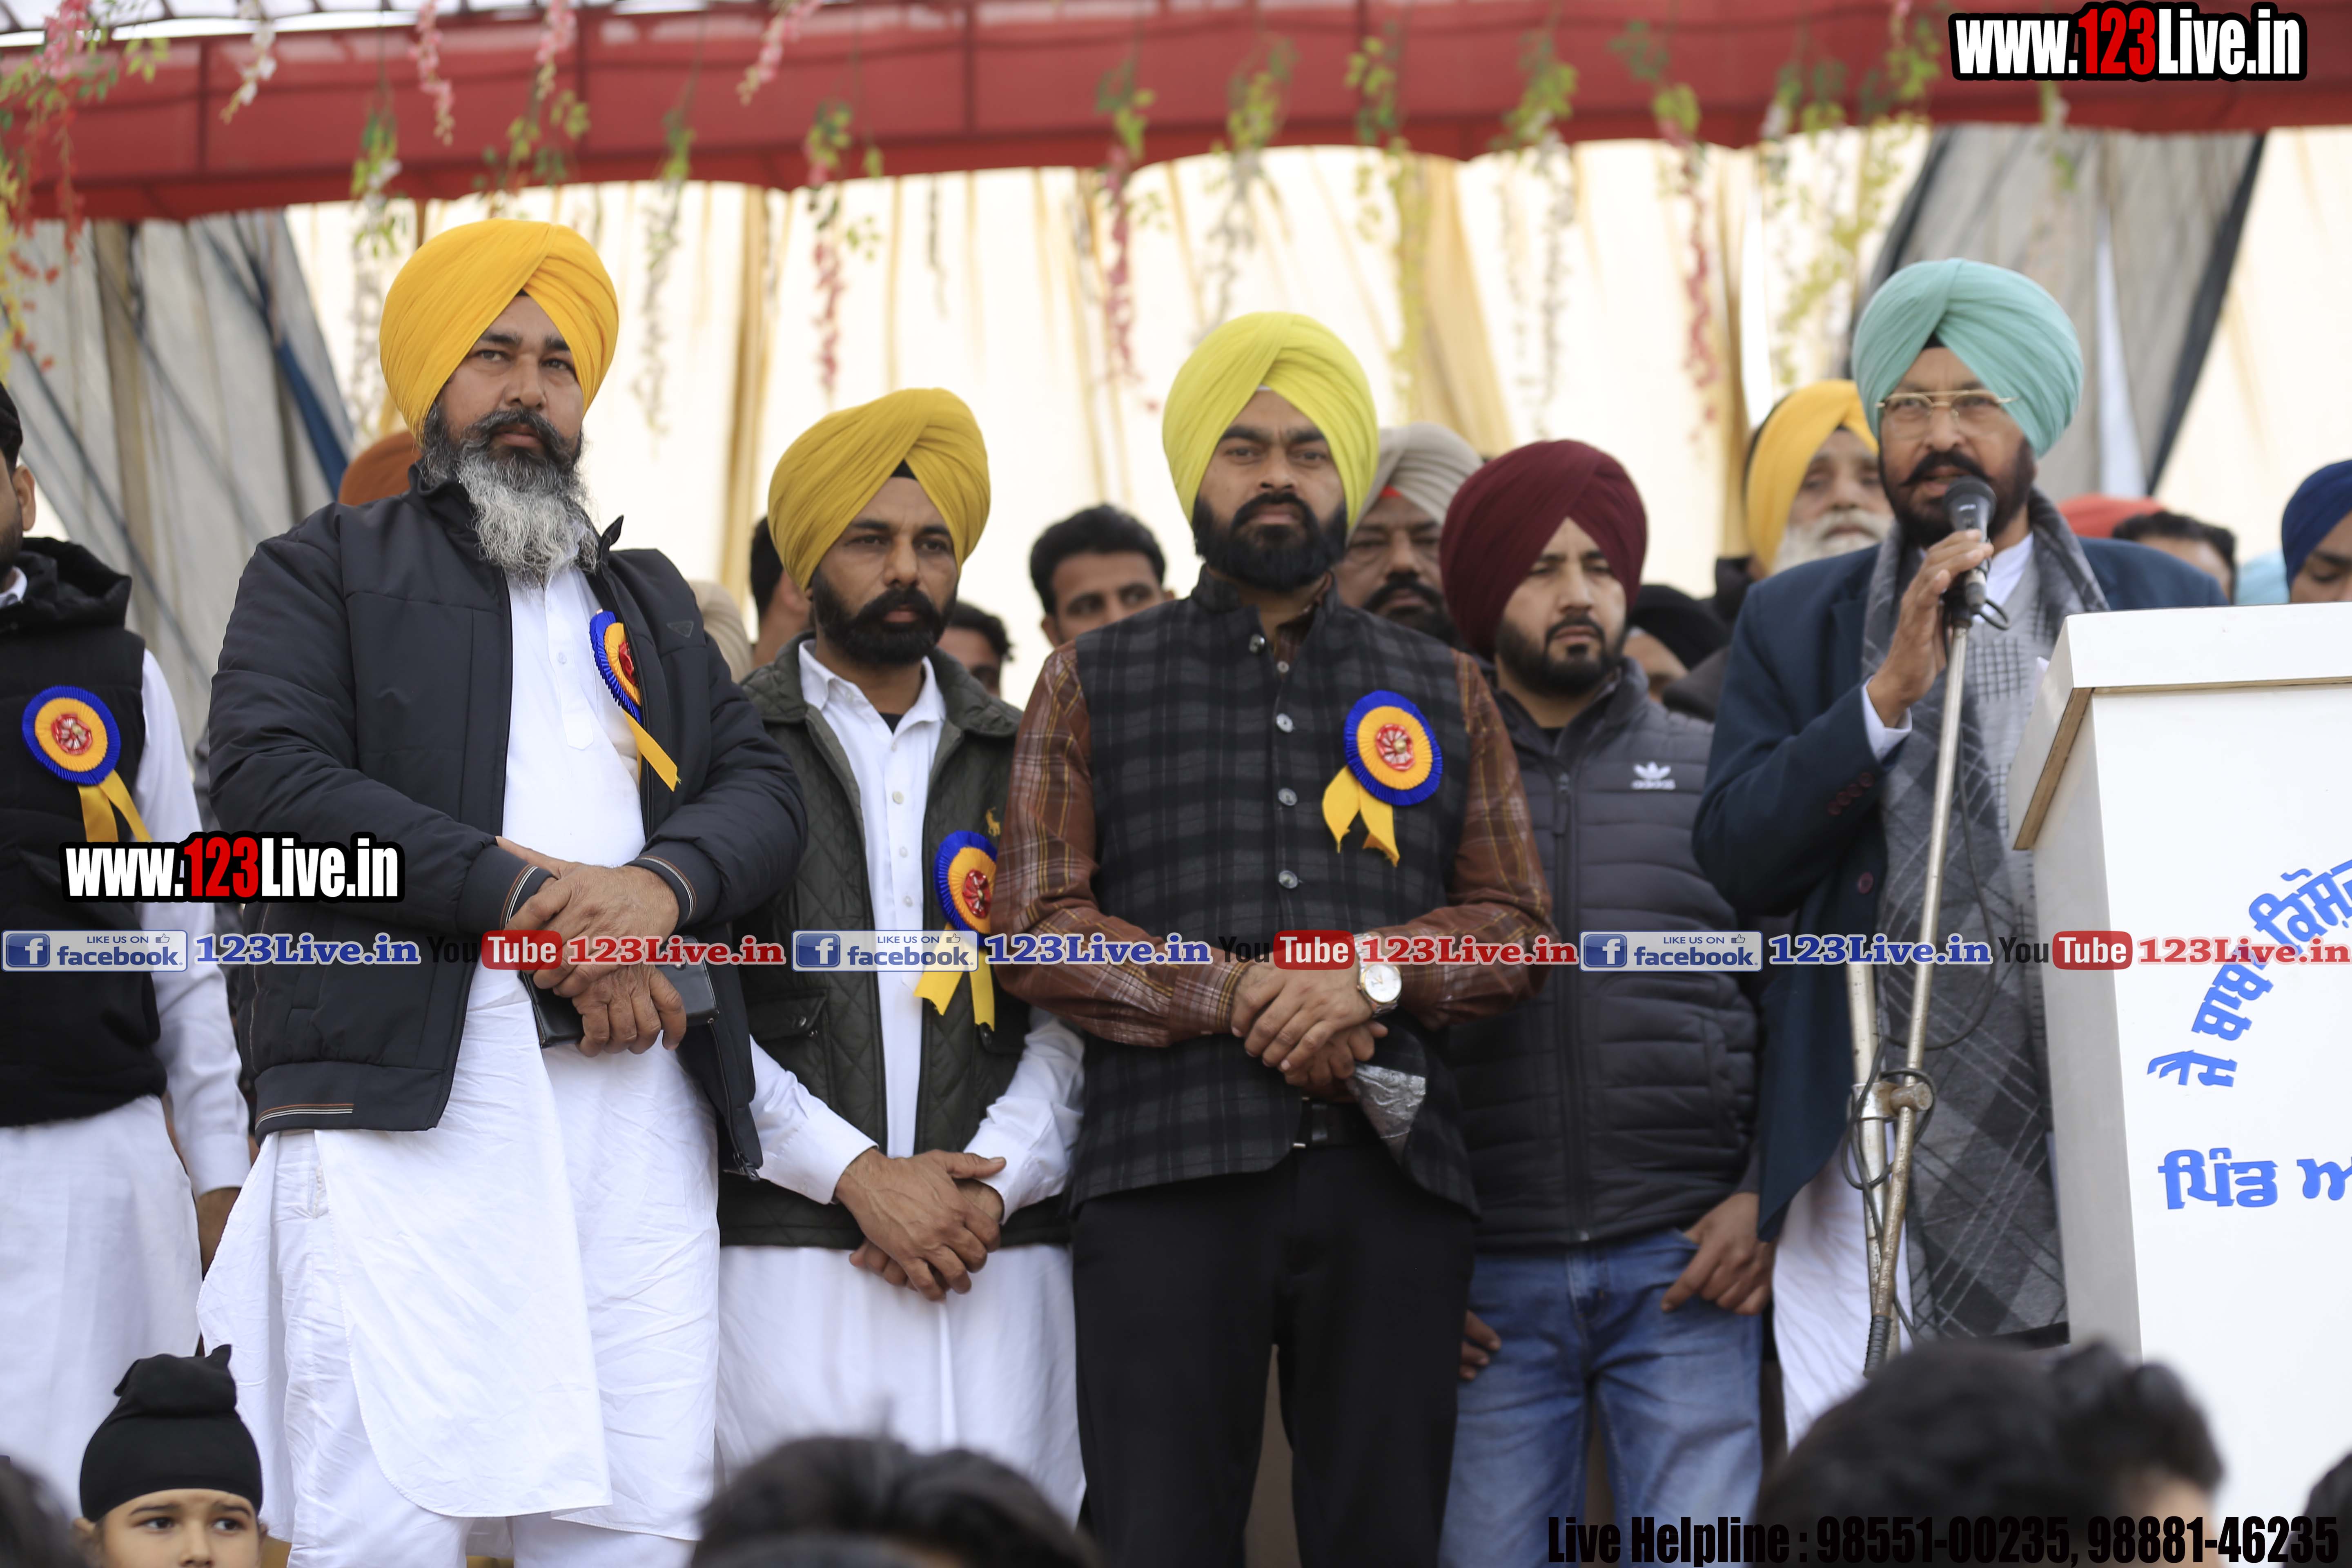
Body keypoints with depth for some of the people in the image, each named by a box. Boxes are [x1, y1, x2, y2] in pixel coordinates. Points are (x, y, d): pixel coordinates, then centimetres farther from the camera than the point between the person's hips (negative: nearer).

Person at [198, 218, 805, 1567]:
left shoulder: (650, 597, 30)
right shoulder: (327, 571, 15)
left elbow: (763, 788, 17)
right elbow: (271, 777, -3)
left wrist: (660, 884, -8)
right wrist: (531, 895, -10)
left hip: (641, 1092, 4)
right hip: (404, 1087, -4)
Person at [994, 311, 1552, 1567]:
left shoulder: (1442, 691, 19)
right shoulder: (1093, 682, 14)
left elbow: (1514, 924, 12)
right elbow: (1038, 926, 3)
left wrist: (1374, 970, -8)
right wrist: (1237, 997, -10)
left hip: (1390, 1171, 2)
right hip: (1170, 1170, -2)